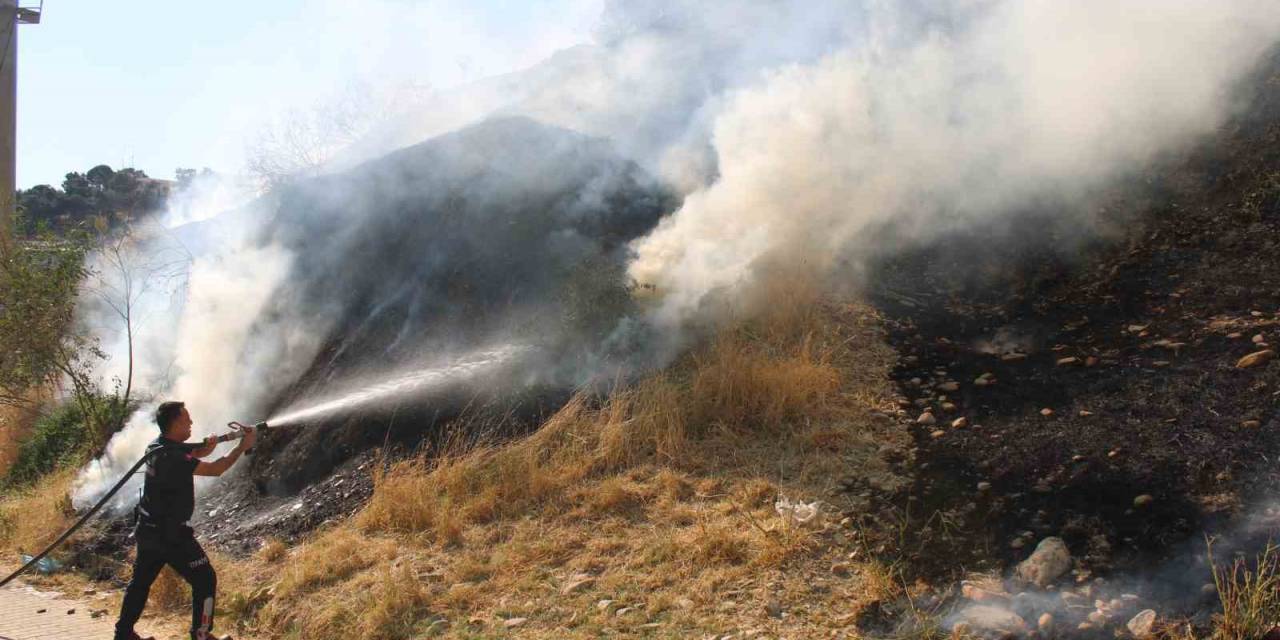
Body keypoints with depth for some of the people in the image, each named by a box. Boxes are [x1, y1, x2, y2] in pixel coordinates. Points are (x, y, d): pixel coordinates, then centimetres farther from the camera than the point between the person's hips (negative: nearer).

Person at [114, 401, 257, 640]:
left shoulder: (157, 446, 2)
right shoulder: (171, 457, -26)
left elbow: (190, 454, 14)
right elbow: (214, 470, -23)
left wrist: (206, 448, -8)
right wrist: (243, 447, -16)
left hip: (149, 531, 9)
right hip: (171, 535, -9)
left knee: (141, 581, 21)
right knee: (205, 581, 4)